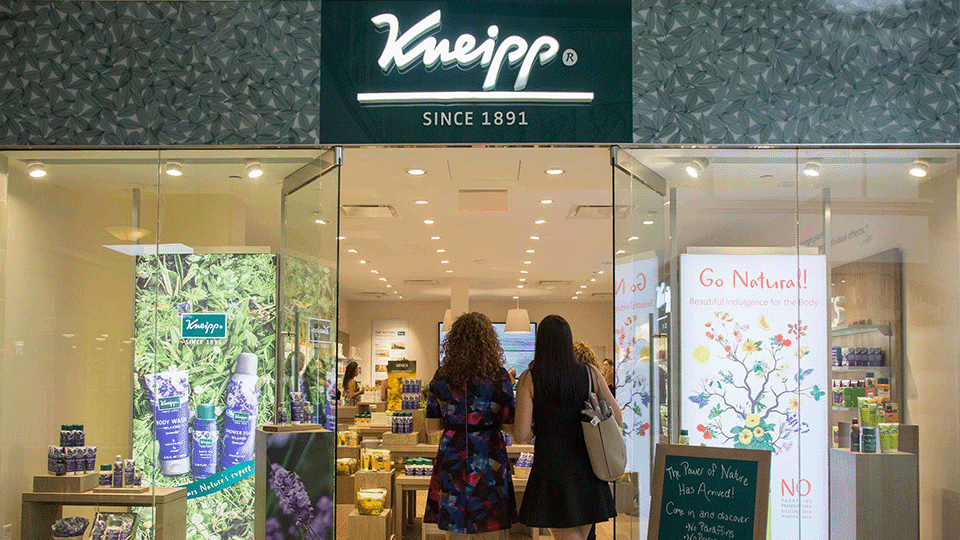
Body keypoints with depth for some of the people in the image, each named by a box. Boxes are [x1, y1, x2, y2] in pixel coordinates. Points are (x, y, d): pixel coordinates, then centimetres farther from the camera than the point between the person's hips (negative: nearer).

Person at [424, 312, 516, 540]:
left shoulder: (442, 377, 1)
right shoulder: (499, 376, -6)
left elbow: (432, 426, 5)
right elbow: (510, 423, -4)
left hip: (451, 456, 2)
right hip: (488, 460, -2)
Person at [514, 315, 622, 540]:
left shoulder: (529, 379, -7)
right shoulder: (590, 374, -1)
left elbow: (521, 436, -11)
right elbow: (617, 418, 4)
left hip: (552, 468, -3)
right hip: (587, 469, 3)